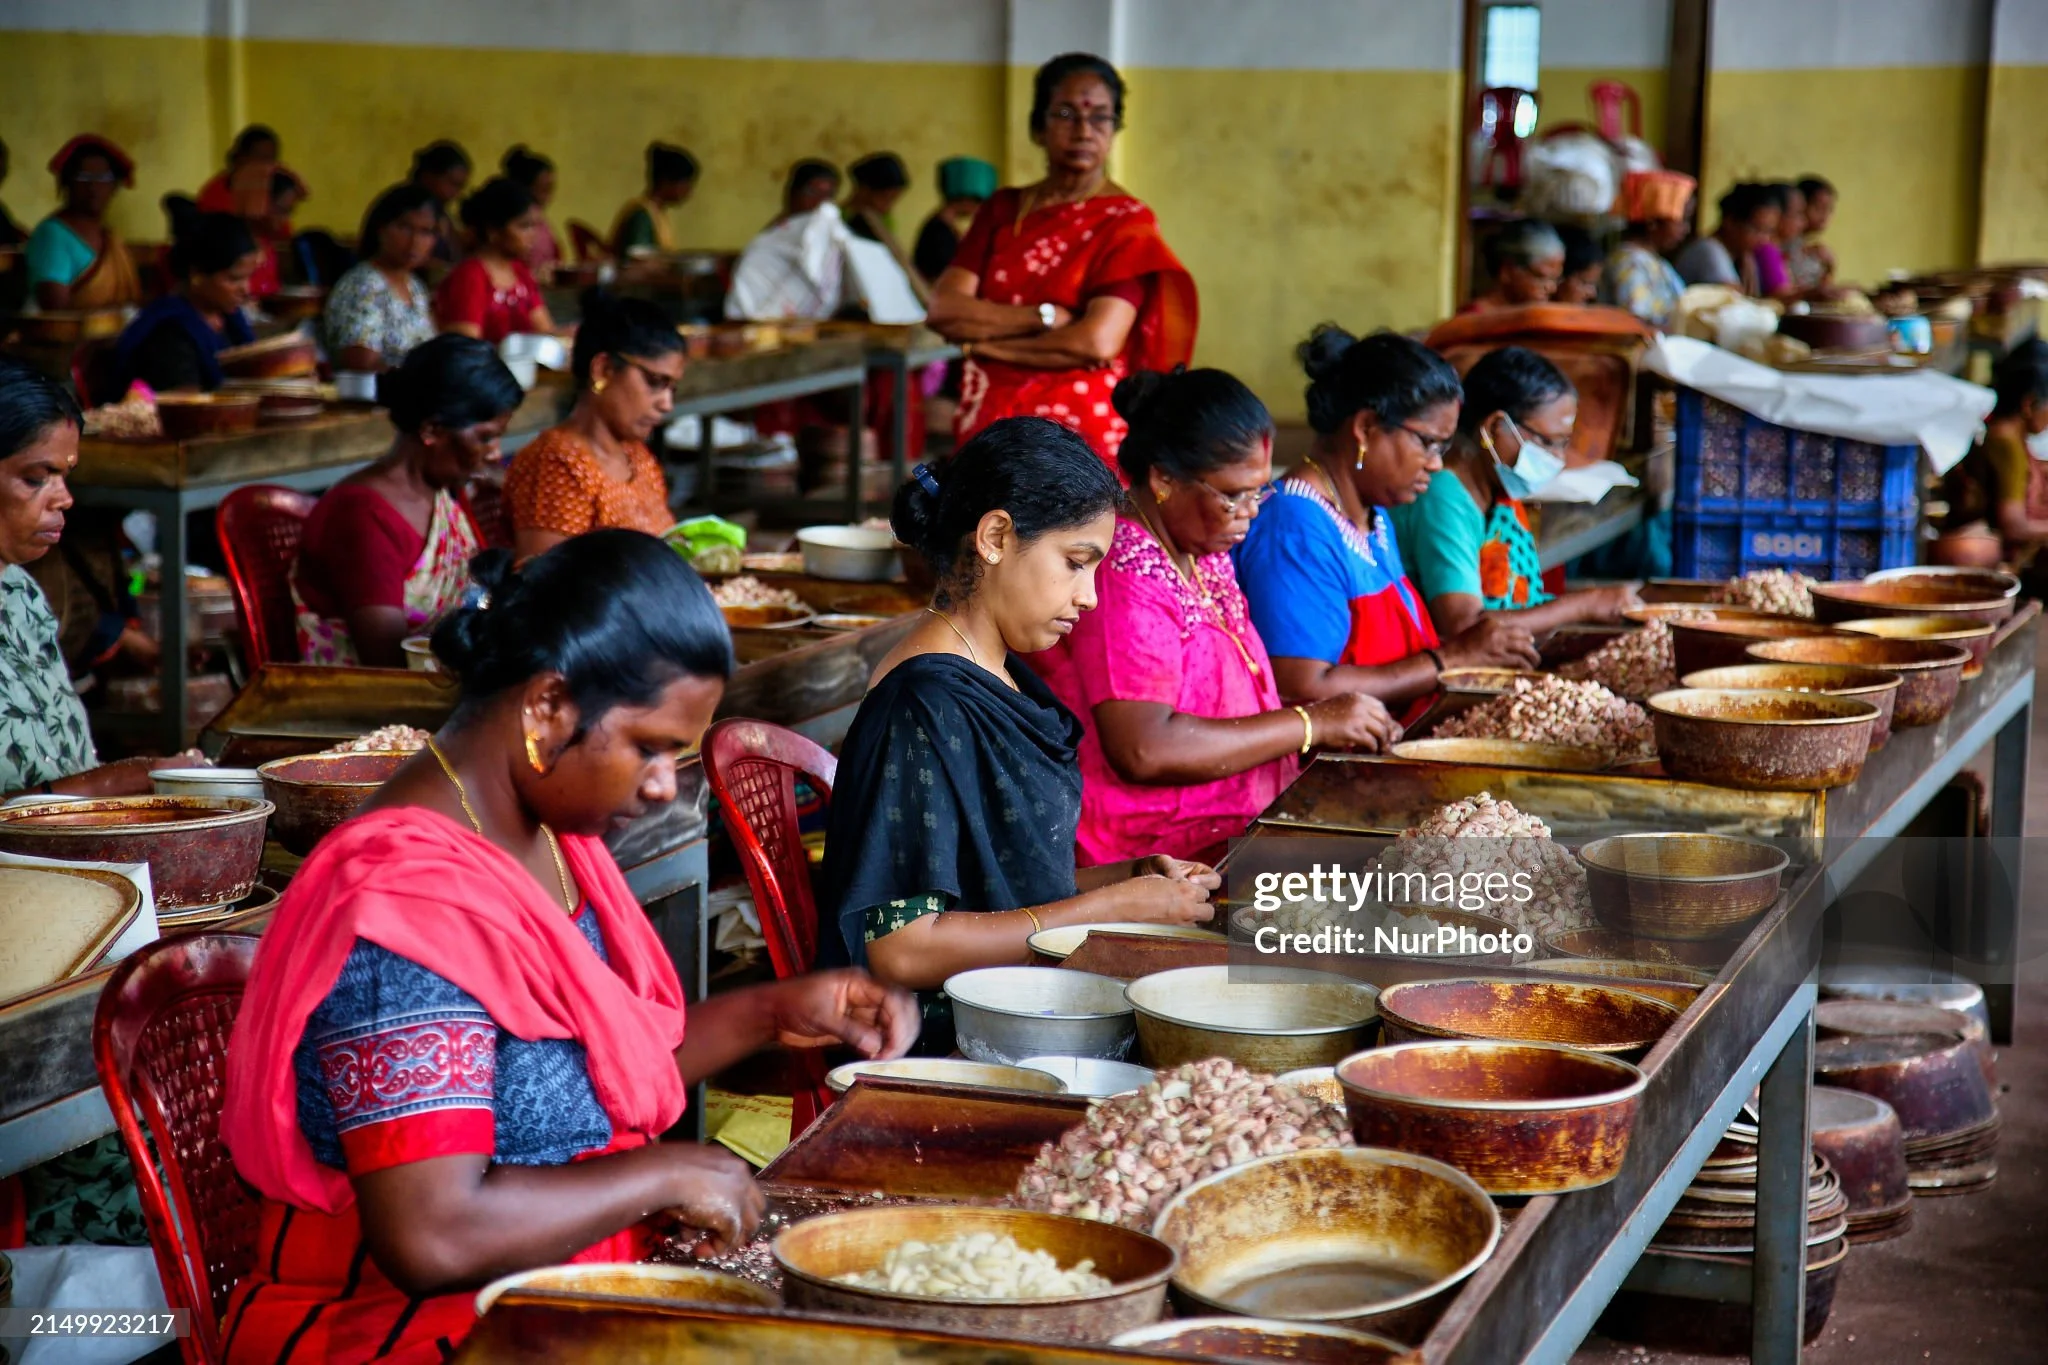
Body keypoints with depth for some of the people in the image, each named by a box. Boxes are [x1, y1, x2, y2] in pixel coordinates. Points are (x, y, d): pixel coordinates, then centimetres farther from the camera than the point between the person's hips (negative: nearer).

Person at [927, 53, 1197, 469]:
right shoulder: (1002, 211, 12)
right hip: (988, 426, 4)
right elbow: (942, 310, 0)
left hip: (1079, 434, -4)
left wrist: (984, 337, -4)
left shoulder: (1127, 223, -3)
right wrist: (1044, 318, -12)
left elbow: (1098, 342, -16)